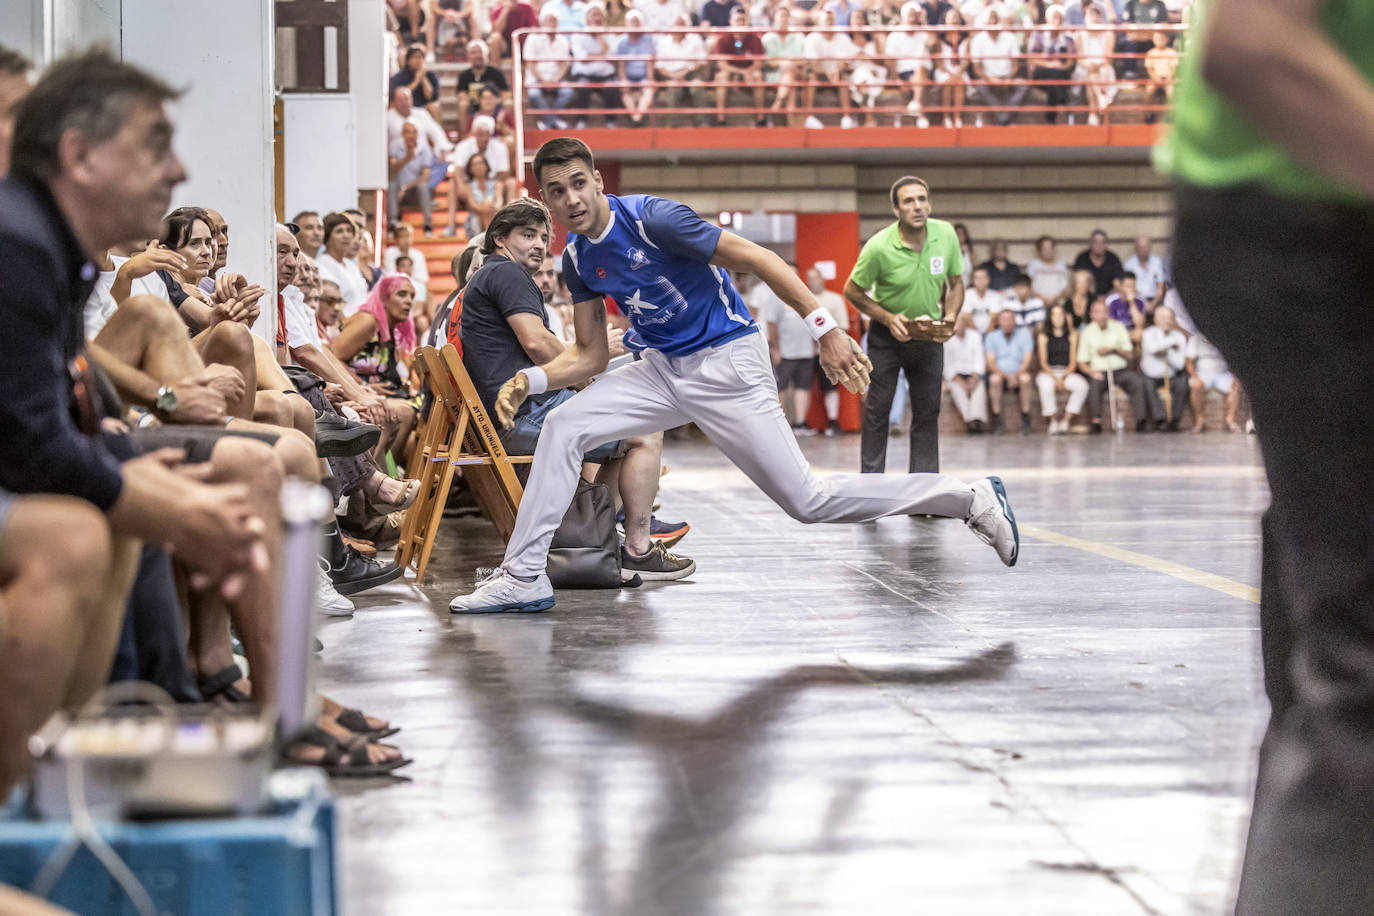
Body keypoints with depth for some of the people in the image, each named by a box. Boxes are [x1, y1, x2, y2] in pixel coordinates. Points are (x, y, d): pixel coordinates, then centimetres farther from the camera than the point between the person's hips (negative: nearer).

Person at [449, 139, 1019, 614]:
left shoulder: (652, 219, -21)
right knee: (563, 426, -8)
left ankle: (969, 498, 1)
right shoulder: (577, 260, 2)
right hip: (663, 368, 7)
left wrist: (824, 327, -23)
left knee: (807, 502, -9)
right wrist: (530, 380, -9)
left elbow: (756, 259, -19)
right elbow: (590, 356, 10)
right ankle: (523, 577, -3)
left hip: (727, 366, -7)